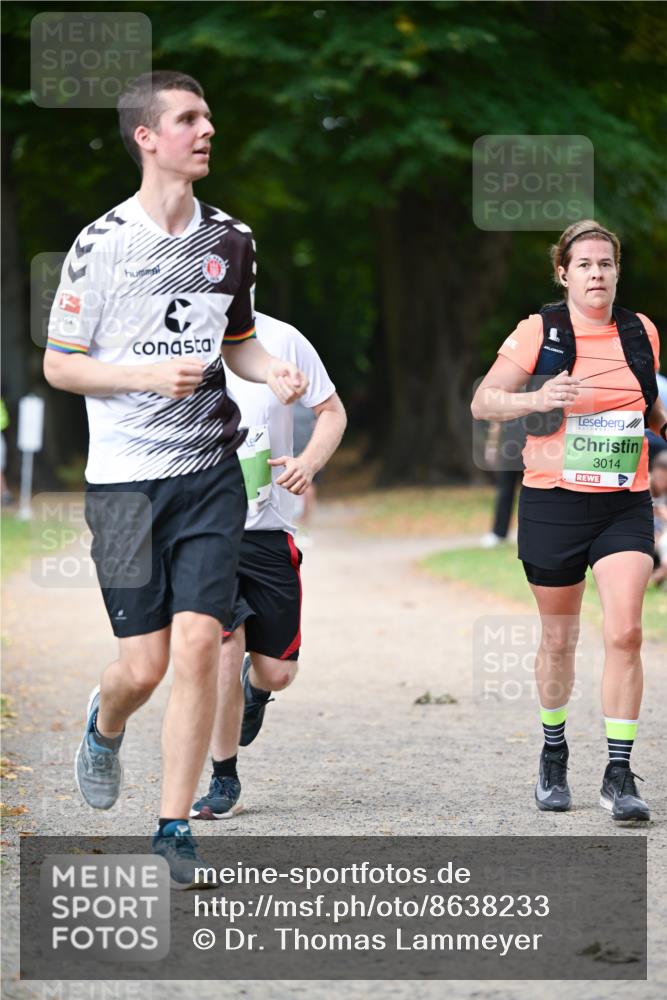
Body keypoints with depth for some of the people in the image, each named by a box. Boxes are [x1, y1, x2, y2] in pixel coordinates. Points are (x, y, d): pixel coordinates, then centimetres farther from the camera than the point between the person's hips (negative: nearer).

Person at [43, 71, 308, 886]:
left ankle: (173, 827, 0)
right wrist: (149, 374, -17)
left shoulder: (230, 240, 8)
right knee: (143, 664, -1)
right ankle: (104, 729, 36)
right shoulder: (101, 243, -6)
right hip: (124, 479, -3)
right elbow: (58, 364, -2)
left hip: (210, 473, 3)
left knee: (197, 643, -10)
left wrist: (272, 371, 1)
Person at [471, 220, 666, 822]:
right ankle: (554, 754, 32)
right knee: (559, 639, 9)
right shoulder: (539, 333, -4)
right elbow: (482, 403, -6)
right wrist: (534, 399, -22)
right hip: (554, 503, -1)